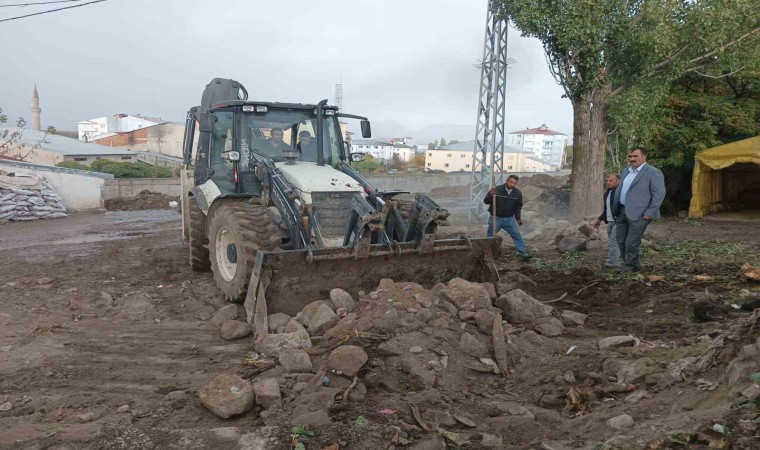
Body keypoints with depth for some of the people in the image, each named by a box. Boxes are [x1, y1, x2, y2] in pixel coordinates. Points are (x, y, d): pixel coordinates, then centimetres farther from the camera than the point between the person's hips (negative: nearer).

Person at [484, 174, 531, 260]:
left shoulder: (518, 193, -1)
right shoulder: (497, 189, -14)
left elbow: (518, 206, 13)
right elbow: (486, 201, -12)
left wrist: (518, 218, 7)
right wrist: (490, 195, -31)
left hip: (510, 218, 3)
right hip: (496, 218, -3)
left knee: (517, 235, -2)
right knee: (490, 237, 6)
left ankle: (524, 253, 4)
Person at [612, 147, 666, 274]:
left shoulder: (653, 172, -8)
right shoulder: (625, 171, 16)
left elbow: (659, 193, -11)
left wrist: (650, 213, -16)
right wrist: (615, 209, 16)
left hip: (638, 214, -8)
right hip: (621, 212, 8)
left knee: (631, 243, -3)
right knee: (621, 241, 12)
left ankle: (629, 267, 14)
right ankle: (633, 265, 27)